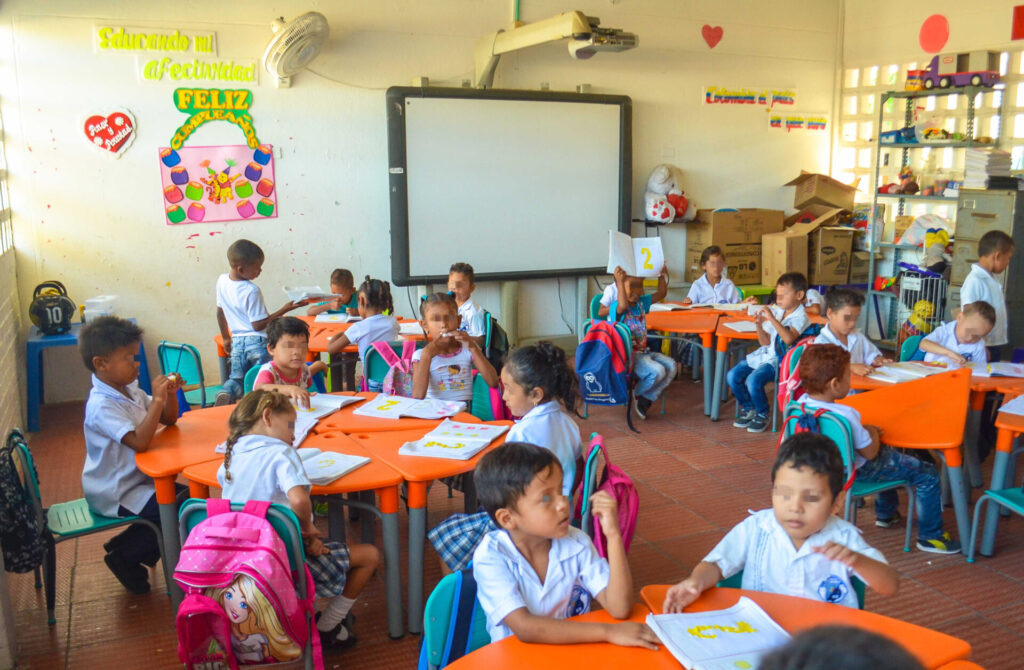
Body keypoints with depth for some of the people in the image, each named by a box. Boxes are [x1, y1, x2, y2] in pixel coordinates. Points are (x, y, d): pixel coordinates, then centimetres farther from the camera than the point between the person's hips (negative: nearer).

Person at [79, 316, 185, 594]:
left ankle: (124, 546, 15)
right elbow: (139, 442, -35)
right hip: (115, 495, -9)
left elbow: (169, 420, 11)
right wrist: (157, 399, -31)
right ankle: (125, 557, 3)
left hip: (136, 480, 9)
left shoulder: (129, 390, 5)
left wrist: (170, 394, -8)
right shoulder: (102, 406, -24)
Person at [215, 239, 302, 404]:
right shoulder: (252, 291, -19)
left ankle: (227, 392, -14)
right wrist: (284, 310, -13)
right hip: (257, 341, -6)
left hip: (237, 342, 6)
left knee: (236, 379, 16)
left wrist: (226, 338, 27)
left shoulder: (221, 281, 3)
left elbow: (220, 312, 15)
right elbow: (258, 325, -16)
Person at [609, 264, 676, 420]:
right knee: (657, 371, -28)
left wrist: (662, 276, 5)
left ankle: (646, 399, 0)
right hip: (626, 355, -9)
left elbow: (661, 294, 19)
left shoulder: (641, 303, 11)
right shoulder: (616, 307, -13)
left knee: (671, 366, -9)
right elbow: (623, 306, -38)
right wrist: (620, 281, -39)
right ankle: (637, 395, 2)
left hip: (642, 351, 9)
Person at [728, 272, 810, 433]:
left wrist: (772, 318, -27)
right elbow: (765, 342, 9)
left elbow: (789, 339, -30)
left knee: (753, 380, -29)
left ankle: (762, 415, -2)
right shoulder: (776, 311, 8)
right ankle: (748, 409, 17)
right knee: (733, 376, -5)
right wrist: (759, 325, -9)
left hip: (779, 361, -7)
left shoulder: (800, 317, -10)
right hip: (765, 354, 7)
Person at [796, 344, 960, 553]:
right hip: (856, 471, -9)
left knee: (888, 453, 37)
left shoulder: (801, 402, -12)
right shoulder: (844, 415, -35)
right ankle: (930, 536, 13)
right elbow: (869, 452, -23)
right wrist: (873, 432, -4)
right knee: (927, 474, 1)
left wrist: (865, 430, 6)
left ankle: (885, 513, 49)